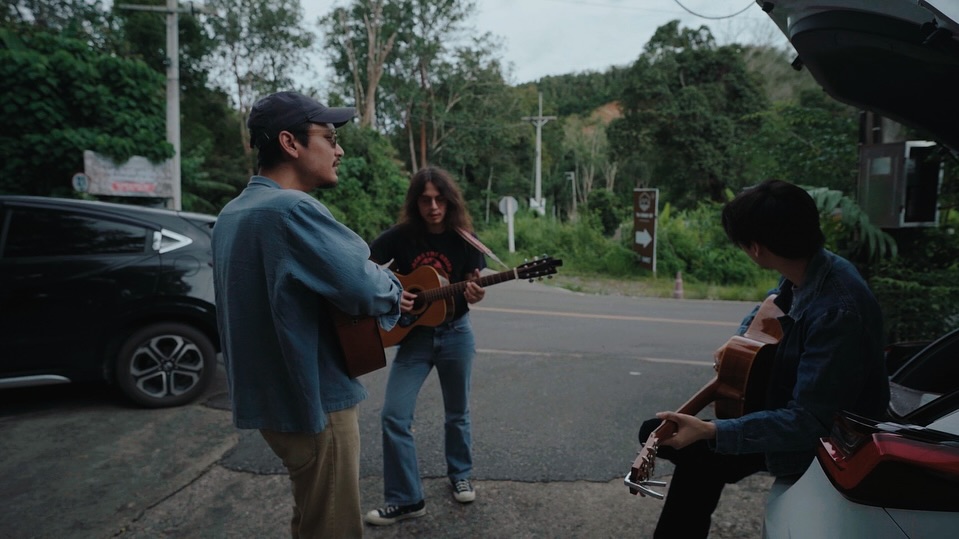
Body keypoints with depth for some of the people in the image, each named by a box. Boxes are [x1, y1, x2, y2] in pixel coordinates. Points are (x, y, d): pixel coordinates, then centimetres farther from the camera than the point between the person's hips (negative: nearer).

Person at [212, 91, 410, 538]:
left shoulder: (232, 213, 8)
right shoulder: (291, 208, -23)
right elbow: (364, 287, -30)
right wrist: (394, 291, -7)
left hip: (270, 396, 10)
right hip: (313, 399, -9)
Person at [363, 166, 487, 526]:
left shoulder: (464, 239, -8)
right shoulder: (400, 237, -10)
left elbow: (472, 288, -3)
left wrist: (474, 294, -27)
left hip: (455, 334, 0)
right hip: (414, 335, 0)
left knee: (457, 412, 16)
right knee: (394, 416, -5)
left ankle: (460, 475, 40)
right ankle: (406, 499, 11)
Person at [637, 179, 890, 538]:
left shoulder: (836, 311, -34)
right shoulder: (807, 271, -8)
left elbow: (805, 422, -33)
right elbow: (775, 304, 18)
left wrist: (710, 432, -36)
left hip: (820, 440, -8)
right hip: (791, 410, 8)